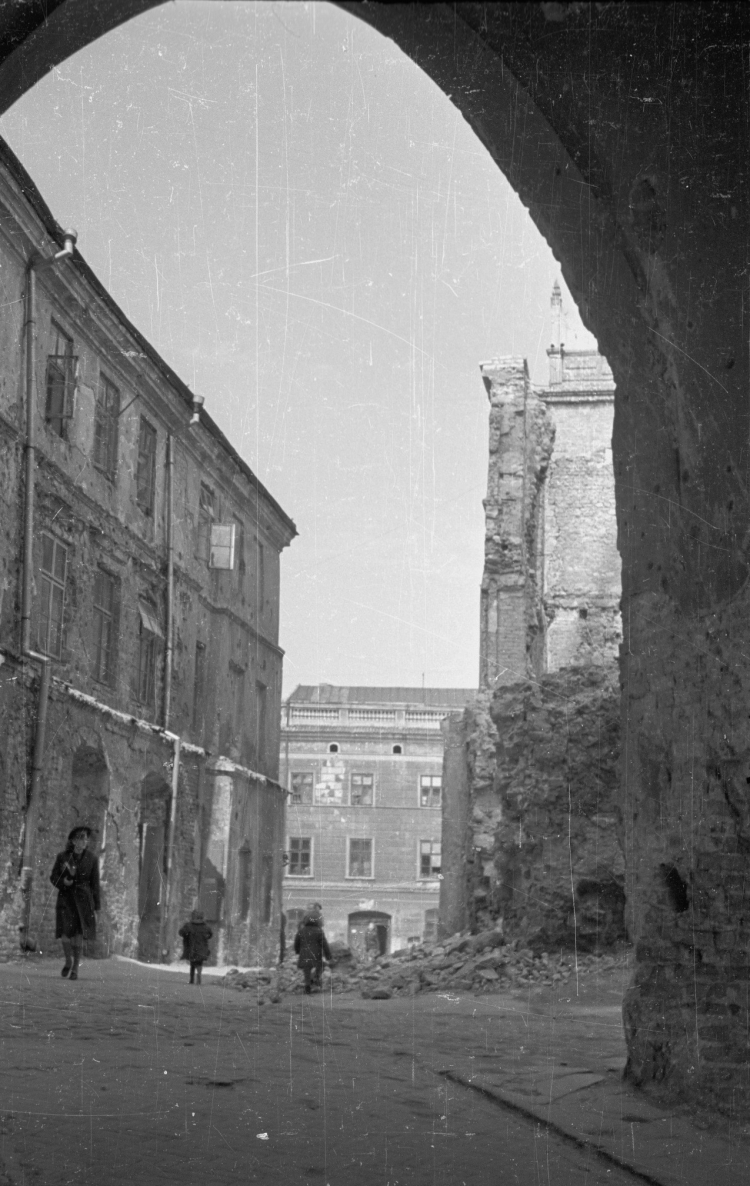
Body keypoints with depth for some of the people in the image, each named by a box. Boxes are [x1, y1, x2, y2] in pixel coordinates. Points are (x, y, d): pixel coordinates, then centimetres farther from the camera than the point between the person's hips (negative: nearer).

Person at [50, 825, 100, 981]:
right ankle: (68, 959, 20)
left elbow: (95, 885, 4)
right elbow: (53, 877, 8)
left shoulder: (92, 859, 2)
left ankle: (75, 968, 3)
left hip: (83, 899, 0)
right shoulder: (62, 857, 2)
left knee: (79, 934, -9)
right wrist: (63, 882, -15)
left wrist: (95, 908, 3)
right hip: (65, 897, 0)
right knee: (65, 933, -10)